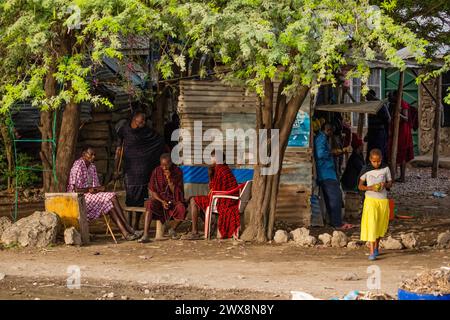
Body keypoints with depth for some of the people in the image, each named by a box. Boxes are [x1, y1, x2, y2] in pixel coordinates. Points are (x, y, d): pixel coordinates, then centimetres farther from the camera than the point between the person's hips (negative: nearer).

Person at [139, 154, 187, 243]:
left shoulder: (177, 172, -6)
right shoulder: (156, 171, -4)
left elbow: (175, 192, -10)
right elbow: (152, 191, -1)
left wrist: (169, 179, -23)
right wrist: (162, 202, -16)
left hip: (174, 200, 0)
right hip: (160, 198, 1)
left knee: (181, 209, -34)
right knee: (150, 204, -34)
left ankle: (173, 229, -2)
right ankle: (145, 235, -41)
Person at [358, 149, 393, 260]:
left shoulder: (385, 169, 1)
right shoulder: (366, 170, -4)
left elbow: (390, 184, 9)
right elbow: (360, 186, 1)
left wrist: (385, 185, -14)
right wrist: (370, 188, -17)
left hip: (383, 200, 3)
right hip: (370, 200, -3)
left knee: (381, 225, 12)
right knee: (371, 224, -14)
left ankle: (376, 247, 35)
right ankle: (372, 252, -17)